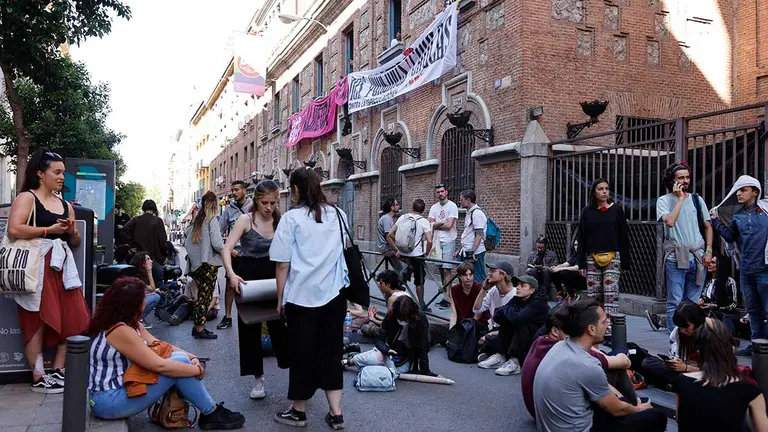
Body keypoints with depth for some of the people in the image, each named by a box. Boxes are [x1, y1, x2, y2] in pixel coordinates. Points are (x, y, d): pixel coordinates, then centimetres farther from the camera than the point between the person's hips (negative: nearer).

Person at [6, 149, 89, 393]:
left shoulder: (65, 205, 18)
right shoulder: (26, 198, -1)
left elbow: (76, 242, 23)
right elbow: (14, 230, -18)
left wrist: (72, 231, 2)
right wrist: (50, 230, -12)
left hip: (62, 266, 7)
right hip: (37, 266, -7)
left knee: (73, 319, 2)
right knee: (37, 322, -3)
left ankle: (58, 371, 12)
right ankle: (38, 379, 5)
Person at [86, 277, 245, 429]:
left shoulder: (129, 323, 7)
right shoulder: (120, 331, -25)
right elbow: (160, 366, -27)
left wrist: (192, 357, -8)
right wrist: (197, 370, -13)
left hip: (121, 387, 10)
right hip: (109, 401, -10)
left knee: (179, 357, -1)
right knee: (178, 361, -17)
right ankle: (212, 413, -4)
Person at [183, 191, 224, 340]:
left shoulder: (197, 220, 10)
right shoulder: (212, 220, -11)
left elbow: (187, 242, 11)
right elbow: (216, 244, -16)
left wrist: (193, 256, 16)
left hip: (196, 264, 7)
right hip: (209, 263, -7)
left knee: (201, 295, 14)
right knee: (206, 296, -2)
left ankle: (197, 325, 18)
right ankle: (200, 329, 1)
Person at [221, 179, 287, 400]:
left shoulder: (281, 222, -1)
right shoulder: (245, 220, -9)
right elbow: (226, 250, -18)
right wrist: (231, 274, -34)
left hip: (274, 277, 1)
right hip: (249, 278, -1)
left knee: (280, 325, 3)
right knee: (250, 328, 7)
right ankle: (258, 378, 21)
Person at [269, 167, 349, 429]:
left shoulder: (291, 218, -7)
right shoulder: (338, 215, 8)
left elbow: (283, 264, -7)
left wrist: (280, 299, 4)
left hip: (301, 295, -4)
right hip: (334, 293, 4)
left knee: (301, 352, 8)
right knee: (331, 350, 12)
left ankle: (299, 412, 24)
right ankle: (335, 414, 15)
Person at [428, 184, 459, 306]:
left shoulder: (452, 206, -7)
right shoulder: (434, 207, 11)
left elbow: (449, 226, -15)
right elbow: (430, 224, 3)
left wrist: (435, 225, -3)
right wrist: (442, 223, -13)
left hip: (448, 241, -6)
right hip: (437, 241, 6)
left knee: (446, 269, -9)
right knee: (440, 268, 10)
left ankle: (446, 297, -7)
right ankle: (446, 291, 19)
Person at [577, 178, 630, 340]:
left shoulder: (617, 210, 6)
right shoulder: (587, 212, 8)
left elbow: (624, 237, 6)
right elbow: (581, 238, 8)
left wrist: (625, 263, 2)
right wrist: (582, 263, 3)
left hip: (612, 258, -1)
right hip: (592, 258, 2)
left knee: (611, 296, -9)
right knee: (593, 296, 4)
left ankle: (609, 332, -10)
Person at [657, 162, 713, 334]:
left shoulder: (696, 199, 10)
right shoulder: (664, 200, -1)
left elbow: (708, 226, 14)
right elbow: (670, 221, -19)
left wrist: (709, 251, 4)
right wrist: (680, 198, -12)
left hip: (697, 257, 4)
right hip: (676, 258, -4)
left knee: (693, 301, 11)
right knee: (675, 302, -2)